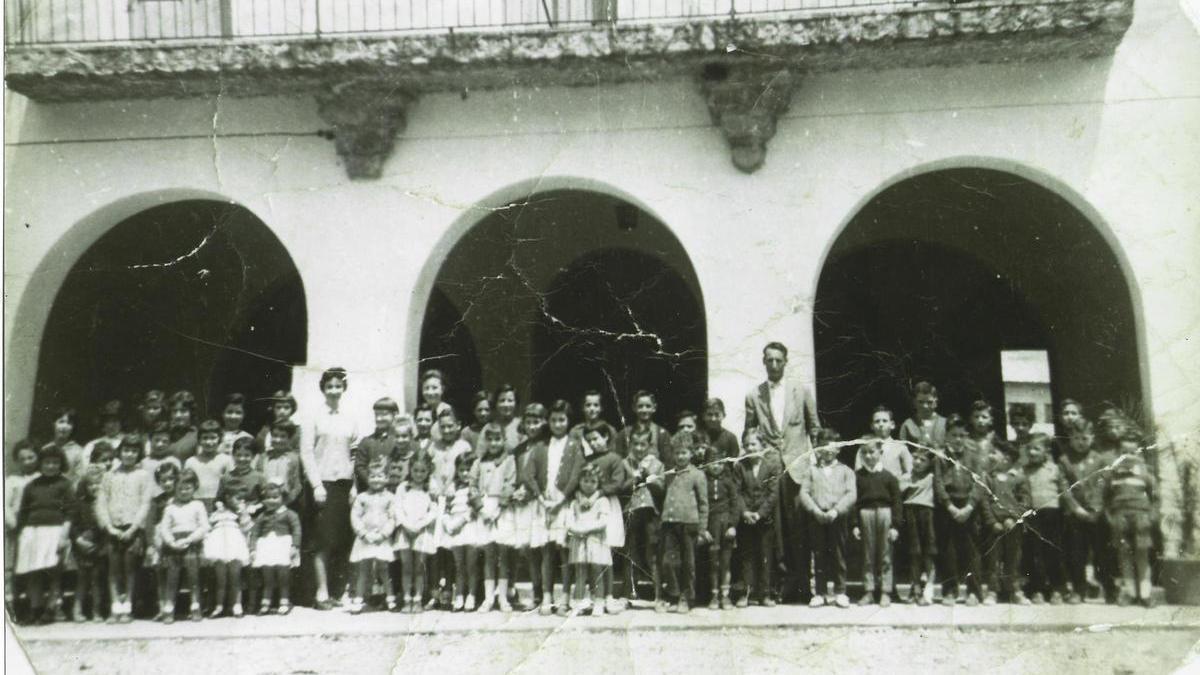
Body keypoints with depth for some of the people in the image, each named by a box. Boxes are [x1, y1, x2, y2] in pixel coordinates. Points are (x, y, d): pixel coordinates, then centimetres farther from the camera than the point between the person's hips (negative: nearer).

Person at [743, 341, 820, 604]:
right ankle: (784, 583, 4)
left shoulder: (801, 392, 8)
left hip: (798, 468, 0)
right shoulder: (753, 396, 8)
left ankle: (802, 584, 6)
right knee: (775, 529, -3)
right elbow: (748, 434, 13)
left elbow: (815, 428, 14)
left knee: (800, 527, -3)